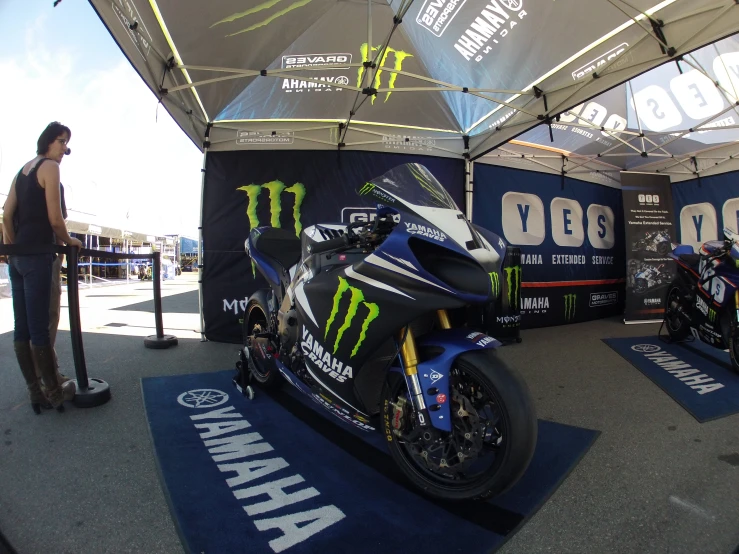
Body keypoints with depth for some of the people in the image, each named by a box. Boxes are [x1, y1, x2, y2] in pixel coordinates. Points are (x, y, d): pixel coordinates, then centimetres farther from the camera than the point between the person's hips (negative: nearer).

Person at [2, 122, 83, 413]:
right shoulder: (50, 167, -5)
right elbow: (55, 219, -12)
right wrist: (70, 242, 3)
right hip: (37, 256, -8)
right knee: (39, 328, -6)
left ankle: (34, 391, 16)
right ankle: (54, 392, 2)